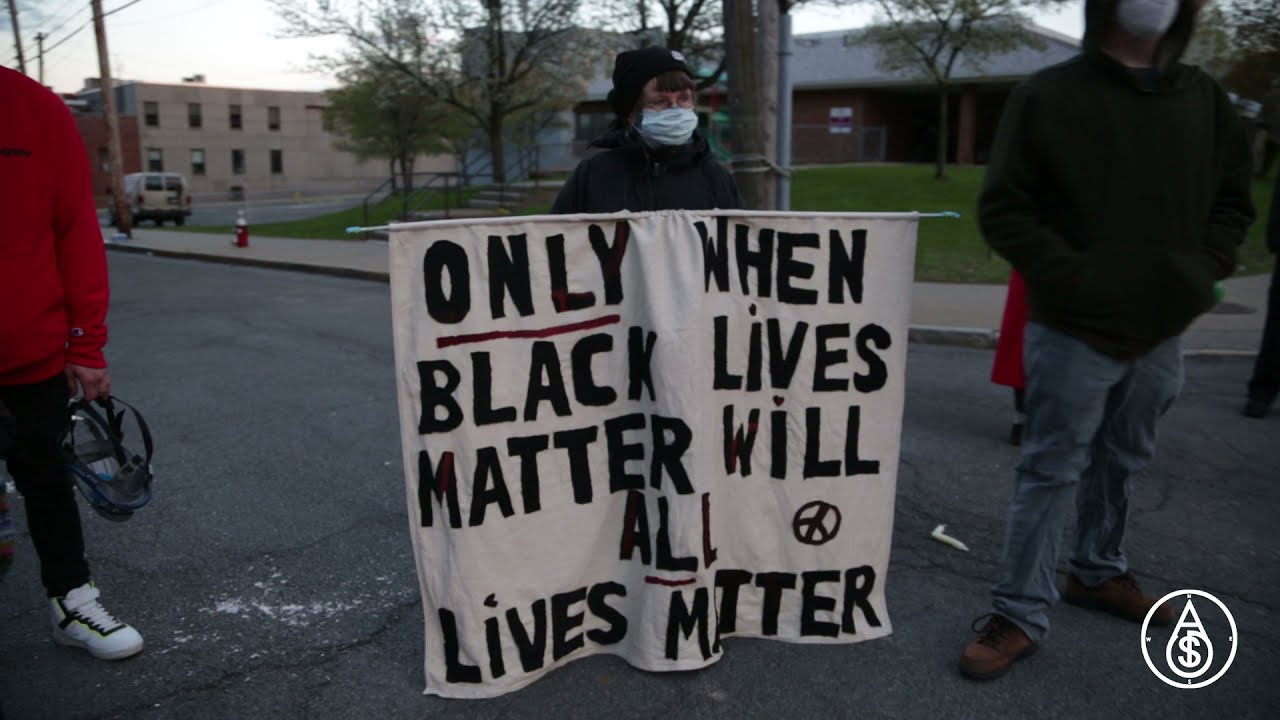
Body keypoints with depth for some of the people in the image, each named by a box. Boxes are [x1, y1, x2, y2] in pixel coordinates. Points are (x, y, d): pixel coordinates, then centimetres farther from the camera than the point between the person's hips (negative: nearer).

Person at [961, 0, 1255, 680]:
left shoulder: (1205, 99, 8)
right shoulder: (1050, 95, -8)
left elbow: (1233, 199, 16)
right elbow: (1002, 207, -9)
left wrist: (1205, 269, 0)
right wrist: (1067, 275, -18)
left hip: (1162, 331, 6)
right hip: (1075, 330, -5)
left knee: (1121, 461, 19)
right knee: (1052, 470, -1)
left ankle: (1099, 571, 38)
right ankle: (1021, 612, 9)